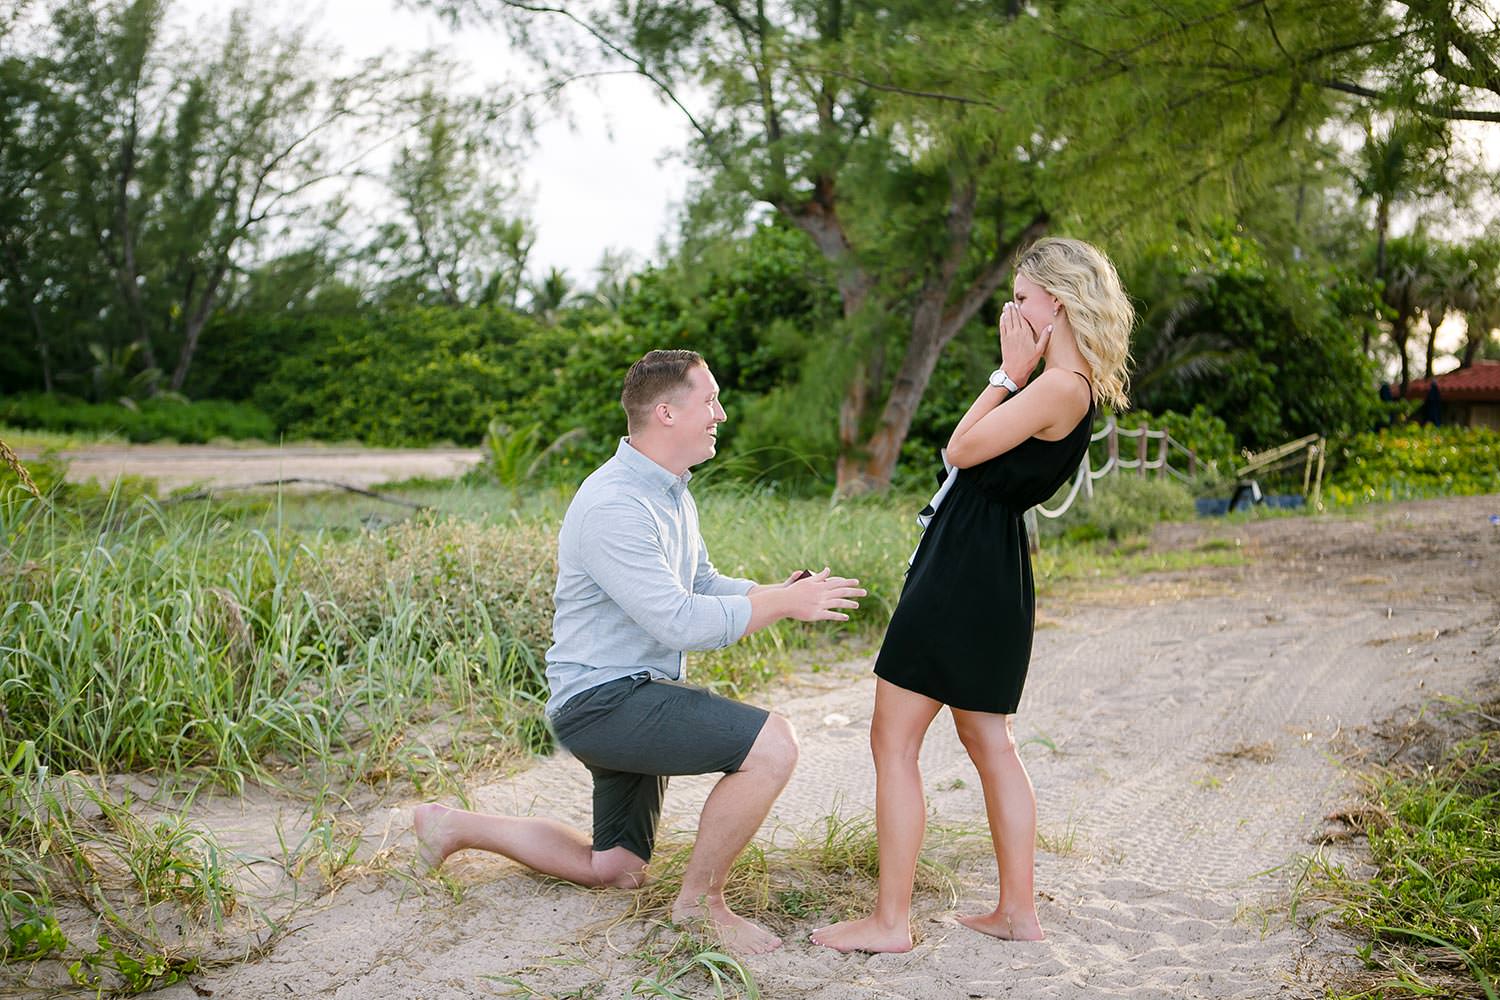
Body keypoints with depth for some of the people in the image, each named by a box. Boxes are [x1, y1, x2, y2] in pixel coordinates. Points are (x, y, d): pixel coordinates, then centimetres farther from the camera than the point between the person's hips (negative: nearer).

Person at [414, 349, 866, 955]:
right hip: (603, 699, -11)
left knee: (615, 871, 21)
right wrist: (784, 604, -21)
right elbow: (679, 623, -27)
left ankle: (455, 826, 29)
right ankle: (701, 899, -5)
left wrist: (777, 591, -1)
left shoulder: (672, 493, 11)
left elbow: (704, 583, 17)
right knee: (772, 745, -25)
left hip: (629, 699, 11)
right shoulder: (614, 506, -23)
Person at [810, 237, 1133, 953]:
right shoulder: (1074, 385, 14)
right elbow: (978, 453, 18)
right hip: (988, 570, 11)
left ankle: (890, 920, 3)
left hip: (966, 567, -11)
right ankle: (1017, 910, 24)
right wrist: (1015, 374, 13)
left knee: (893, 740, -3)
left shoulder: (1058, 388, -18)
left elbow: (962, 449, -15)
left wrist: (1008, 372, -10)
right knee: (989, 742, 16)